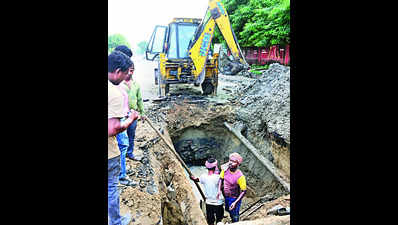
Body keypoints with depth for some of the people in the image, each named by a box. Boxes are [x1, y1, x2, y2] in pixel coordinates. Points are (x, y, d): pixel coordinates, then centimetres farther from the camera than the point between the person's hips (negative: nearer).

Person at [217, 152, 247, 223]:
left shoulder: (240, 177, -32)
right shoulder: (225, 169, -18)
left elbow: (244, 191, -22)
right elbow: (221, 179, -1)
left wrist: (235, 202, -26)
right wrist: (219, 190, -16)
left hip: (234, 198, -6)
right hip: (225, 196, 6)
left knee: (234, 216, 14)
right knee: (228, 210, 30)